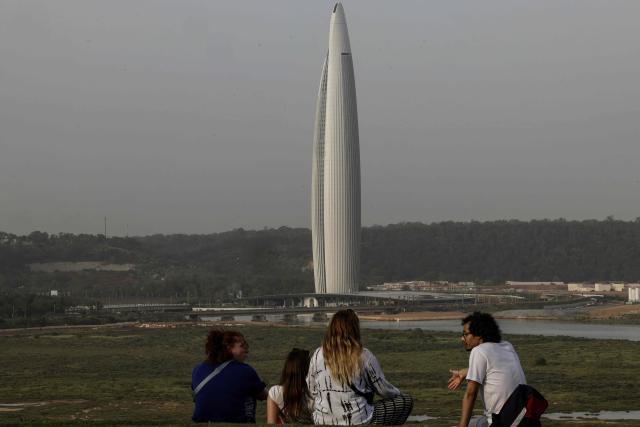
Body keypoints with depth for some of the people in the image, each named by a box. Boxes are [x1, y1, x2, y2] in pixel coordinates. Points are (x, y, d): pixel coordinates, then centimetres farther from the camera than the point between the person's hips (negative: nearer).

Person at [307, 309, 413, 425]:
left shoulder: (318, 355, -4)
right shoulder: (364, 357, -12)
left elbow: (311, 390, 6)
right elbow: (384, 390, -1)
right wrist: (397, 393, 22)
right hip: (357, 421, -5)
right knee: (406, 401, 12)